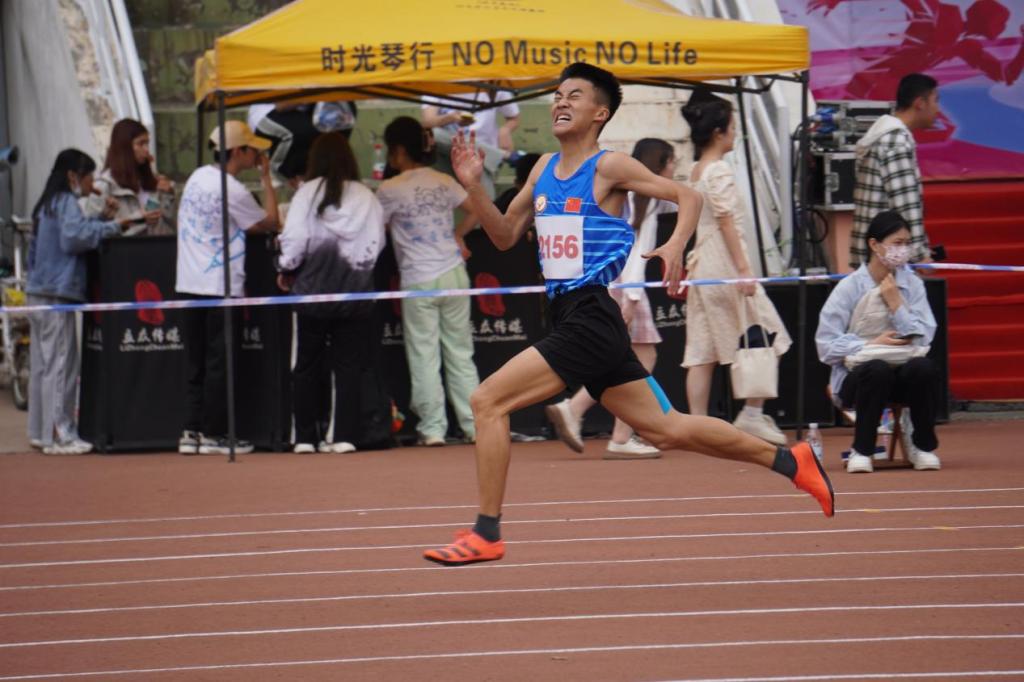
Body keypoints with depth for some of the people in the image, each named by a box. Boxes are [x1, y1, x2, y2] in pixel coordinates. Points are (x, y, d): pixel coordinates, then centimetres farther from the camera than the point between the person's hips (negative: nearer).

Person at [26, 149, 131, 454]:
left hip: (39, 291, 10)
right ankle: (58, 434, -8)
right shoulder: (66, 202, -9)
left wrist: (102, 218, 14)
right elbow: (74, 236, -24)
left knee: (43, 363, 12)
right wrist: (113, 226, -19)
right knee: (60, 363, -8)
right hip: (57, 293, -10)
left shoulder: (49, 203, 20)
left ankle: (41, 431, 15)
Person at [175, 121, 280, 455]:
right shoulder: (232, 191, -15)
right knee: (219, 362, -1)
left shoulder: (197, 177, 11)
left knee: (197, 362, 11)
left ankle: (191, 431, 9)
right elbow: (270, 222, -5)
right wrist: (266, 178, 1)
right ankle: (214, 434, 2)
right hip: (220, 288, -8)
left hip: (189, 286, 8)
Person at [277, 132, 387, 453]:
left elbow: (295, 238, -9)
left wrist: (286, 269, 8)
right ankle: (345, 435, -1)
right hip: (355, 289, 1)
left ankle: (305, 437, 8)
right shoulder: (366, 197, 0)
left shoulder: (307, 193, -6)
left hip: (312, 289, -1)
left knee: (307, 366, 8)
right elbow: (376, 242, 0)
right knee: (349, 366, 5)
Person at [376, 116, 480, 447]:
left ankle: (433, 428, -1)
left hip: (419, 281, -5)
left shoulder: (390, 190, -7)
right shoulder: (444, 182, 7)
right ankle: (475, 425, 10)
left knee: (424, 357, 1)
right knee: (460, 353, 10)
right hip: (454, 274, 5)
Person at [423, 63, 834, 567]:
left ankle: (486, 534, -9)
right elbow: (505, 236, 21)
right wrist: (474, 187, 6)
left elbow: (687, 197, -2)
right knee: (664, 430, 13)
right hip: (569, 317, 9)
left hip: (590, 318, -9)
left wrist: (674, 247, -20)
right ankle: (789, 461, 22)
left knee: (487, 401, -14)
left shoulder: (609, 167, -6)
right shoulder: (544, 169, 16)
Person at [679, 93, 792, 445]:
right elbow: (726, 221, -17)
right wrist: (744, 269, -20)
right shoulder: (720, 171, -11)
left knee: (702, 351, 3)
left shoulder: (696, 171, 15)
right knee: (766, 338, 0)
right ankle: (753, 414, -1)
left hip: (702, 265, 9)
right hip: (724, 263, -9)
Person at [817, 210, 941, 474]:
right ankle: (861, 450, -20)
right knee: (878, 370, -37)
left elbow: (924, 337, -4)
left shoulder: (912, 284, 6)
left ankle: (923, 446, -11)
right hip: (856, 377, -3)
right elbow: (826, 346, -9)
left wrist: (895, 304, -11)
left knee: (925, 368, -31)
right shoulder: (849, 288, -4)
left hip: (904, 376, 3)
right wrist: (872, 345, -17)